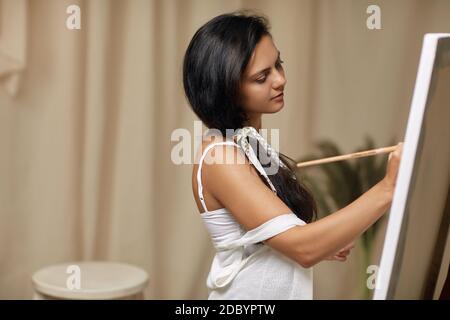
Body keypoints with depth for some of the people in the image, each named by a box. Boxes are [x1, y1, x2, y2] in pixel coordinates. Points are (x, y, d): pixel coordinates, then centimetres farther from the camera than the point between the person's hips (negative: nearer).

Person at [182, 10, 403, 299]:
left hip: (282, 290, 8)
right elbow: (302, 248, -28)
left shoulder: (248, 143, 5)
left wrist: (327, 242, -3)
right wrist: (388, 189, -33)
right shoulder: (220, 157, -22)